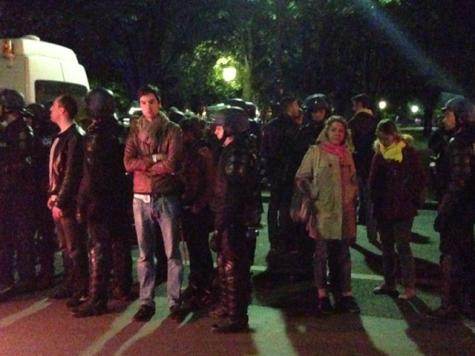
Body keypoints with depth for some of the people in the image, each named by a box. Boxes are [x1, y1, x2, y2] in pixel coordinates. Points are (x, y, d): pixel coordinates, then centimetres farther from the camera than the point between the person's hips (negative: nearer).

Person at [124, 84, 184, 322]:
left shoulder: (172, 130, 0)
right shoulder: (135, 131, 10)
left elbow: (172, 164, -13)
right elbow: (128, 163, -2)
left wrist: (143, 165, -4)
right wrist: (154, 159, -11)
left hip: (166, 197, -3)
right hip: (141, 198, 3)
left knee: (172, 252, 2)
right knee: (144, 254, 7)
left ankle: (174, 301, 9)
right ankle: (146, 302, 14)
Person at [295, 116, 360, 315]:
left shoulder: (346, 154, 12)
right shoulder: (315, 152, -2)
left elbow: (353, 180, 22)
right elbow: (301, 178, -3)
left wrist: (353, 198, 11)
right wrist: (312, 195, -11)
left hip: (344, 211, 5)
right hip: (322, 210, -4)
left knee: (343, 254, 9)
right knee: (322, 253, 3)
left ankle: (345, 294, 16)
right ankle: (322, 295, 12)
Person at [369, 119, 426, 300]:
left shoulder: (408, 152, -7)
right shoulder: (379, 153, 8)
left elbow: (419, 179, -6)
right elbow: (373, 181, 13)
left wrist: (412, 200, -8)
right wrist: (375, 198, 1)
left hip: (402, 208, -6)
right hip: (383, 208, 6)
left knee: (403, 246, -4)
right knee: (386, 246, 13)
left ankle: (409, 287, 3)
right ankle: (389, 283, 24)